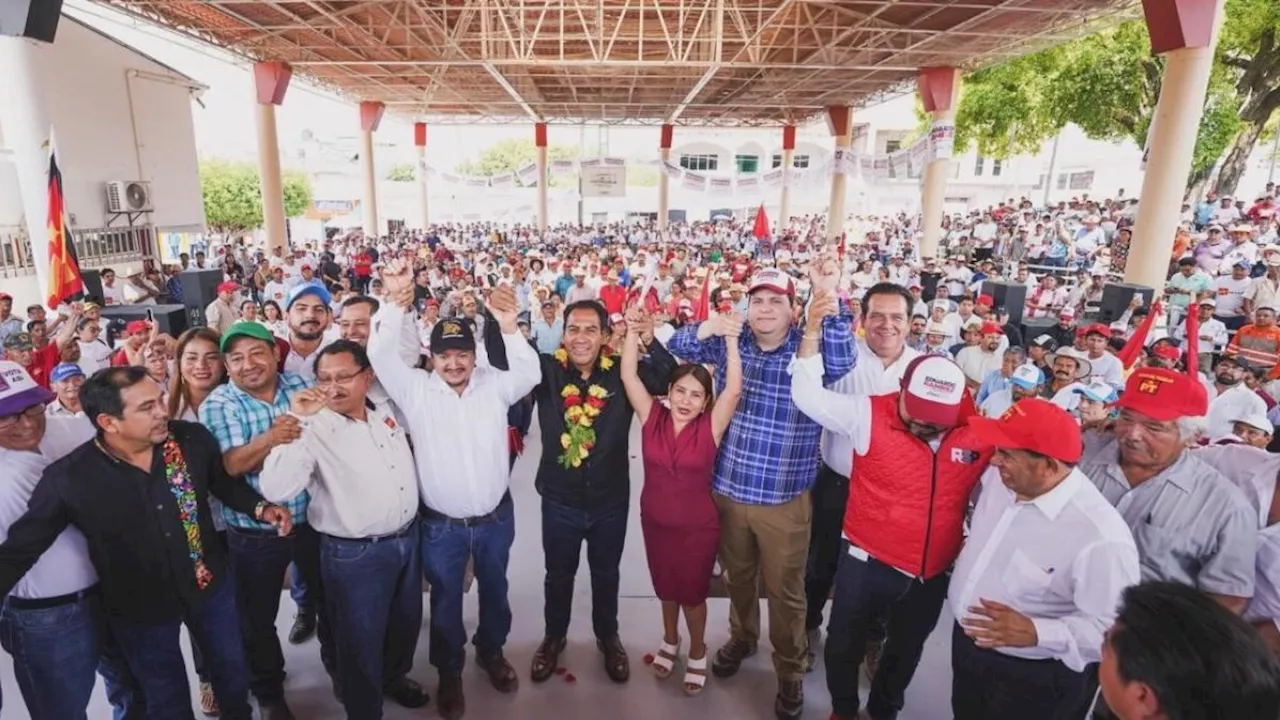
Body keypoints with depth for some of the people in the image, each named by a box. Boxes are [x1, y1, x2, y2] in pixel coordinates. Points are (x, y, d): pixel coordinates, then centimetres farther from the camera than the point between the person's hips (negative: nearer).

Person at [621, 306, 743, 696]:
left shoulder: (711, 426, -15)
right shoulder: (652, 416, -10)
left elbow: (734, 390, -28)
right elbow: (628, 376, -17)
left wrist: (731, 341, -36)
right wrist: (632, 333, -28)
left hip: (698, 526, -2)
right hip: (655, 521, 3)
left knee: (692, 592, 16)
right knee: (666, 588, 23)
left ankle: (697, 653, 42)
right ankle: (670, 641, 50)